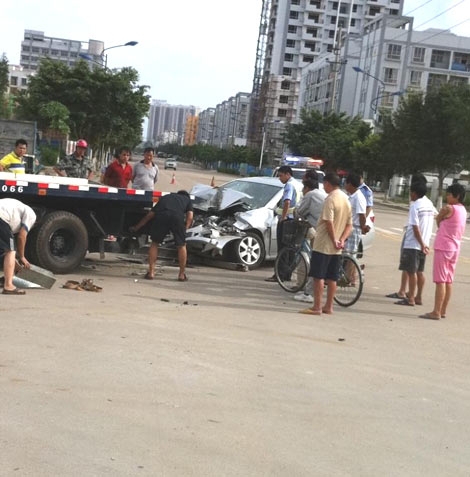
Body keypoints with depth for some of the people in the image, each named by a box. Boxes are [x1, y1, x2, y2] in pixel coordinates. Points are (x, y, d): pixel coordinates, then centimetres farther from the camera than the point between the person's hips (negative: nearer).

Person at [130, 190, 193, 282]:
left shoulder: (165, 197, 39)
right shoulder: (187, 199, 35)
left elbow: (150, 215, 37)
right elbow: (190, 216, 15)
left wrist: (136, 227, 43)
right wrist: (185, 228, 17)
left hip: (161, 216, 1)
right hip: (178, 217, -1)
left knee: (154, 243, 19)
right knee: (181, 245, 16)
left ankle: (151, 272, 16)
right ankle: (182, 274, 19)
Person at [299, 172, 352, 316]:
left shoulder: (330, 199, -13)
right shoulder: (346, 199, 13)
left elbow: (329, 222, -21)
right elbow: (349, 224, 10)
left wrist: (334, 240, -15)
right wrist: (342, 240, -1)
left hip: (323, 244, -8)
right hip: (337, 248, 8)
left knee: (318, 276, -4)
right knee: (332, 278, 11)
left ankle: (316, 307, -4)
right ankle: (328, 306, 15)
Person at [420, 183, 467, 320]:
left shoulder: (448, 209, -15)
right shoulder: (463, 210, 10)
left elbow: (438, 221, -1)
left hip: (443, 247, -8)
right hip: (455, 247, 8)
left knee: (440, 281, -7)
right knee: (448, 281, 11)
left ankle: (436, 312, -7)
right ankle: (443, 310, 17)